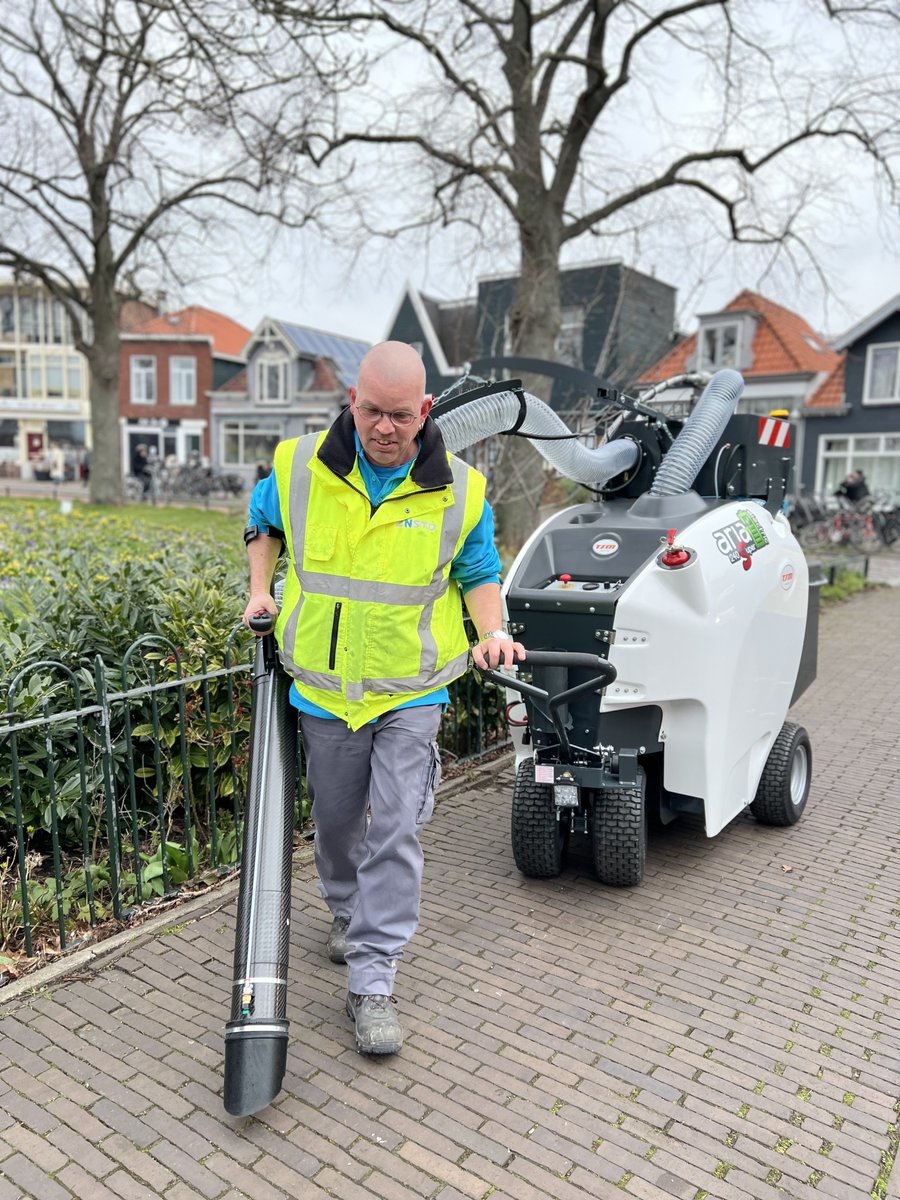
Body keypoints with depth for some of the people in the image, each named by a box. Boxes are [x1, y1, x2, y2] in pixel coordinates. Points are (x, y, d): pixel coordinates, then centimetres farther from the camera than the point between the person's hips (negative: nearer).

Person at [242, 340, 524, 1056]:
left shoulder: (458, 490, -7)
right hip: (326, 688, 2)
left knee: (395, 832, -5)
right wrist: (261, 589, 5)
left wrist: (493, 631, -11)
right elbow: (263, 521, 16)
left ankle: (372, 981, 9)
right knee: (337, 820, 18)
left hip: (411, 694, -2)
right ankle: (347, 910, 47)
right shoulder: (300, 468, -6)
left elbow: (478, 570, 6)